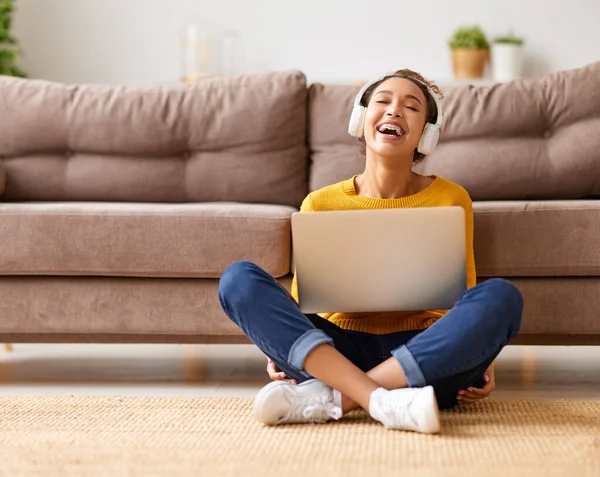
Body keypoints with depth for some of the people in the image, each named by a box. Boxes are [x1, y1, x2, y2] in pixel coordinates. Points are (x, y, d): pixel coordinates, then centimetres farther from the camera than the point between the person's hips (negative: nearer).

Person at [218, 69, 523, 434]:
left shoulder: (451, 200, 4)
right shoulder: (320, 205, 5)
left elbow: (461, 299, 9)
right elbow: (301, 298, 10)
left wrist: (481, 357, -10)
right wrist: (283, 350, -11)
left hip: (423, 356, 0)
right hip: (337, 352, 1)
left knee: (501, 297, -28)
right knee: (239, 279, -20)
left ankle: (330, 398, -31)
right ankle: (381, 400, -37)